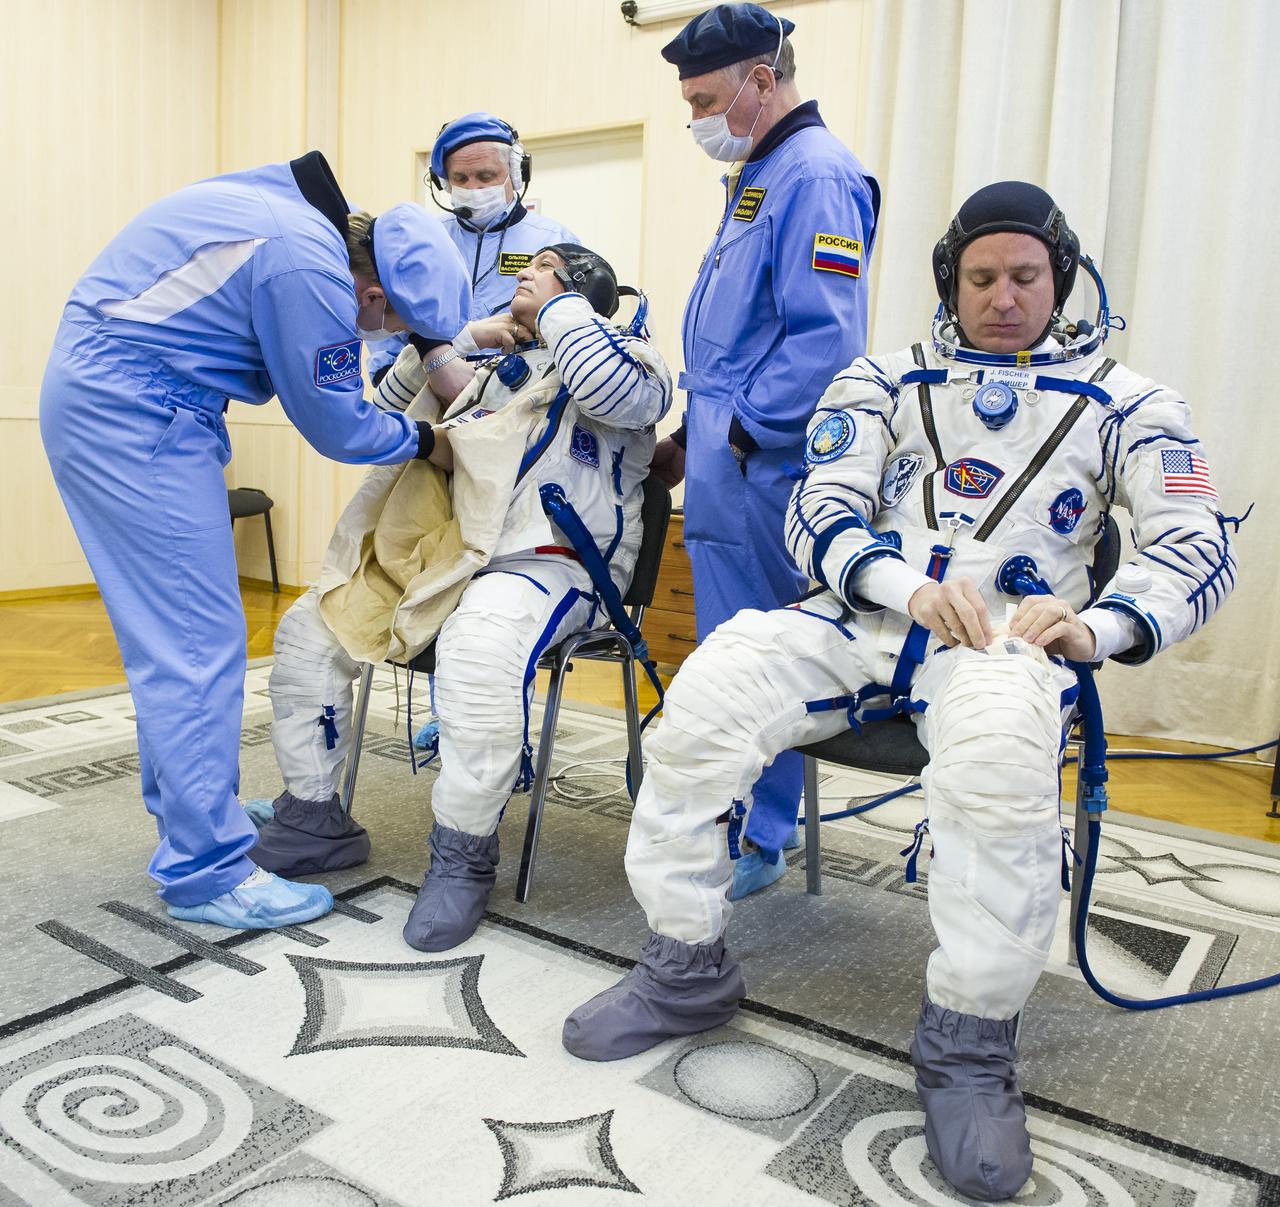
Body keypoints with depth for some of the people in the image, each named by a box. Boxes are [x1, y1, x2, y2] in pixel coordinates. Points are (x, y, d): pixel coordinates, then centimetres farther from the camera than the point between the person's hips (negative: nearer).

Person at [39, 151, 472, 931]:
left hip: (97, 394, 10)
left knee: (172, 630, 16)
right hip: (135, 415, -10)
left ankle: (192, 807, 29)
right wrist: (420, 438, 6)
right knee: (197, 640, -8)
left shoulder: (298, 215, 8)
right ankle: (206, 872, 0)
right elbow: (335, 426, -11)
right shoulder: (309, 268, -21)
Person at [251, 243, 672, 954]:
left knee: (479, 646, -39)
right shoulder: (492, 368, 25)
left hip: (553, 563, -7)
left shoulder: (622, 354, 5)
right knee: (308, 629, -1)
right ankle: (312, 822, 10)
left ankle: (463, 857, -22)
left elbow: (616, 388, -21)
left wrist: (558, 302, -4)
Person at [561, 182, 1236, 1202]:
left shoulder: (1124, 402, 16)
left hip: (1009, 633, -2)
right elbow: (821, 512, 7)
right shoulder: (885, 380, 19)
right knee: (710, 687, -25)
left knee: (999, 747, -39)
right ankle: (689, 969, -6)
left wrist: (1096, 624, -15)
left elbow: (1198, 548, 6)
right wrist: (915, 586, -14)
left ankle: (970, 1040, -18)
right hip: (868, 615, 2)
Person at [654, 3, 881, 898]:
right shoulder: (760, 174, 21)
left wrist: (735, 438, -17)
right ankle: (764, 815, 30)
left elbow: (826, 339, -21)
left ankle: (758, 844, 13)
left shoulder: (816, 176, -11)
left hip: (761, 469, -10)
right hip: (729, 463, 10)